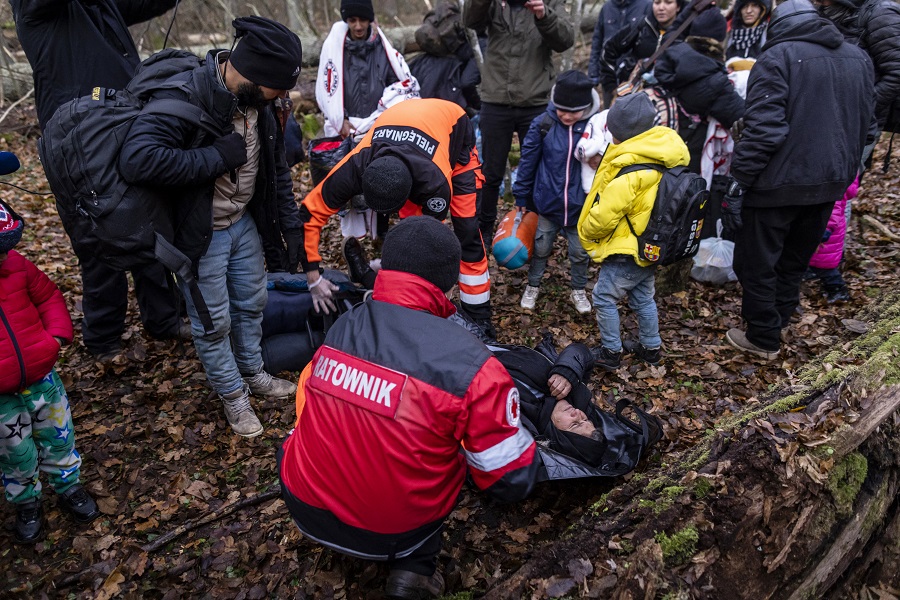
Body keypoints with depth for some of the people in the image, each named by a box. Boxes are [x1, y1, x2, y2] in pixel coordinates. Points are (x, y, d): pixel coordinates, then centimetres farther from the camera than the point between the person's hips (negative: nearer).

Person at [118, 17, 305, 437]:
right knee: (213, 321, 8)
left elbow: (276, 168, 8)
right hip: (200, 235, -6)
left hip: (245, 223, 7)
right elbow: (137, 160, -40)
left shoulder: (260, 103, -5)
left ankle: (252, 374, 44)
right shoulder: (186, 96, -27)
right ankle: (232, 394, 30)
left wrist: (291, 226, 5)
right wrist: (219, 156, -33)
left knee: (252, 303, 20)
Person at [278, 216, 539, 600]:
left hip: (303, 508, 5)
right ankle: (415, 565, 6)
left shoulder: (342, 326, -7)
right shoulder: (471, 366, -23)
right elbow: (512, 480, -15)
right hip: (389, 532, -4)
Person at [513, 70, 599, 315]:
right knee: (541, 248, 16)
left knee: (580, 252, 15)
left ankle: (578, 291, 37)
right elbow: (528, 161, -4)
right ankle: (533, 286, 37)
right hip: (547, 203, 0)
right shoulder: (543, 124, -13)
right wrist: (521, 198, 1)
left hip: (581, 207, 0)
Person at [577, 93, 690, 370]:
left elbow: (605, 213, -23)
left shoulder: (630, 172, -28)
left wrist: (588, 232, -5)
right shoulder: (665, 157, 0)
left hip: (626, 250, -9)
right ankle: (651, 348, 37)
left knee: (604, 298, 7)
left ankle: (611, 352, 18)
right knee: (643, 298, 23)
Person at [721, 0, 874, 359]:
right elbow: (862, 125, 18)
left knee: (756, 262, 6)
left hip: (778, 182, -7)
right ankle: (778, 319, 36)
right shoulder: (859, 58, 12)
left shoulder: (778, 57, -11)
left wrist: (738, 183, -18)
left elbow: (763, 129, -21)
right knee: (796, 259, 22)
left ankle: (763, 339, 15)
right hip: (829, 182, 7)